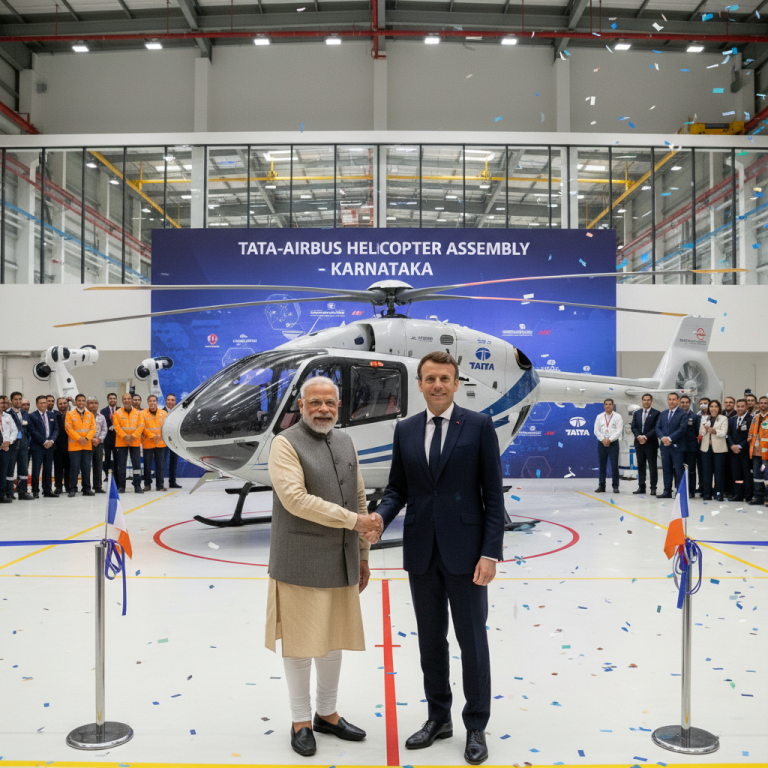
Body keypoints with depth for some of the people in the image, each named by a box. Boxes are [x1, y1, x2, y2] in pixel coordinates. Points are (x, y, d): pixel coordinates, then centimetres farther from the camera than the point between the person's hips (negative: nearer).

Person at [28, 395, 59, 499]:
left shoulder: (52, 415, 14)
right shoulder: (32, 416, -1)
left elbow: (56, 429, 9)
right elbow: (33, 431, -8)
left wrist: (51, 440, -7)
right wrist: (44, 442, -13)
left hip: (50, 446, 4)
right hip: (37, 446, -4)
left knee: (48, 469, 6)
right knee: (36, 469, -3)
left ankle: (47, 490, 12)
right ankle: (35, 491, 3)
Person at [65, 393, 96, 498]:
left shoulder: (90, 415, 12)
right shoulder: (70, 414, 2)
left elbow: (93, 428, 5)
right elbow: (69, 428, -6)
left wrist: (87, 438, -11)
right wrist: (79, 438, -15)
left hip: (87, 445, 3)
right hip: (74, 445, -3)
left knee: (86, 468, 6)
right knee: (74, 467, -5)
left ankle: (87, 489, 13)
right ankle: (72, 489, 0)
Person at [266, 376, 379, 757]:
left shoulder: (346, 442, 10)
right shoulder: (286, 444, -10)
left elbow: (359, 498, 13)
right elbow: (295, 499, -21)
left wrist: (363, 555, 13)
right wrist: (353, 520, -19)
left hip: (341, 564, 6)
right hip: (301, 564, -6)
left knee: (333, 639, 15)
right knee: (301, 642, 5)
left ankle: (327, 714, 33)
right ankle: (301, 722, 23)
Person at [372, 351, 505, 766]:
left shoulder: (479, 425, -5)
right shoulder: (405, 429, 6)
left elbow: (493, 494, -6)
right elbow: (397, 488, 9)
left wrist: (490, 553, -12)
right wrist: (380, 517, -12)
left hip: (465, 552, -3)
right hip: (421, 553, 4)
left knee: (472, 640, 8)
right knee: (430, 640, 15)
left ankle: (475, 727, 24)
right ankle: (438, 718, 32)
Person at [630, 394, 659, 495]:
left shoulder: (656, 413, -2)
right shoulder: (636, 413, 12)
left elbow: (656, 428, -8)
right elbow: (633, 427, 7)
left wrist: (646, 437, -16)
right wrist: (638, 436, -11)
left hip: (651, 443, -4)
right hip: (639, 443, 4)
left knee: (653, 466, 0)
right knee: (640, 466, 8)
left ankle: (653, 488, 5)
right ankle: (641, 487, 14)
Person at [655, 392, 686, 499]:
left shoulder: (682, 414, -3)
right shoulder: (662, 414, 15)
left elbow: (682, 429, -12)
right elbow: (657, 427, 8)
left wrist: (670, 438, -18)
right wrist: (662, 437, -10)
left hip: (677, 446, -5)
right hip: (665, 446, 5)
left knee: (678, 470, -2)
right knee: (666, 470, 8)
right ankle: (667, 491, 13)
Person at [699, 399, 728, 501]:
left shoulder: (723, 419, 4)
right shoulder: (704, 419, 14)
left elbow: (723, 433, -7)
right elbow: (701, 432, 9)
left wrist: (714, 431, -25)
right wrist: (705, 428, -12)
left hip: (719, 448, -3)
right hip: (706, 448, 3)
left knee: (719, 471, -3)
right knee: (707, 471, 2)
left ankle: (718, 493, 4)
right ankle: (707, 493, 6)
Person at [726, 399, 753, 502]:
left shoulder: (751, 419, -5)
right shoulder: (731, 420, 14)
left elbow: (750, 435, -10)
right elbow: (728, 434, 10)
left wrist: (740, 446, -13)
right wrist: (732, 445, -5)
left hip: (745, 450, -5)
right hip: (734, 451, 5)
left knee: (747, 473, -1)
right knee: (736, 473, 6)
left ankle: (748, 495, 6)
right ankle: (738, 494, 11)